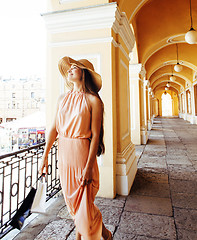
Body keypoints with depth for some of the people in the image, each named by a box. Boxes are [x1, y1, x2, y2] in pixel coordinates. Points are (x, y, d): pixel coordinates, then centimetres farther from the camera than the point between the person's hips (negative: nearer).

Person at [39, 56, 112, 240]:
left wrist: (89, 166, -16)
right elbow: (54, 129, 7)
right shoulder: (63, 99, 7)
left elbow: (95, 135, -12)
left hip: (82, 153, -5)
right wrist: (45, 156, 5)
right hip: (63, 153, 6)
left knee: (84, 200, 4)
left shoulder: (93, 100, -9)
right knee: (71, 198, 19)